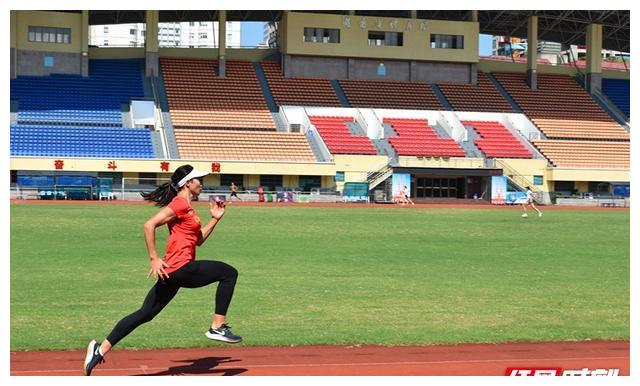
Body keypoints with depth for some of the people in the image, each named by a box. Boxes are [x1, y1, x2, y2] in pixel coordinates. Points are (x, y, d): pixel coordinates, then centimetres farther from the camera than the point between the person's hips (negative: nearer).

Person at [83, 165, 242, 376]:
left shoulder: (186, 207, 21)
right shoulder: (180, 203, -10)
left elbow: (198, 239, 27)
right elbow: (149, 225, -19)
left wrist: (215, 219, 19)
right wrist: (154, 258, -21)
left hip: (172, 272, 10)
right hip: (180, 268, -10)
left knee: (144, 314, 10)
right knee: (229, 273, -5)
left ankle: (101, 349, 9)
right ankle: (218, 326, -5)